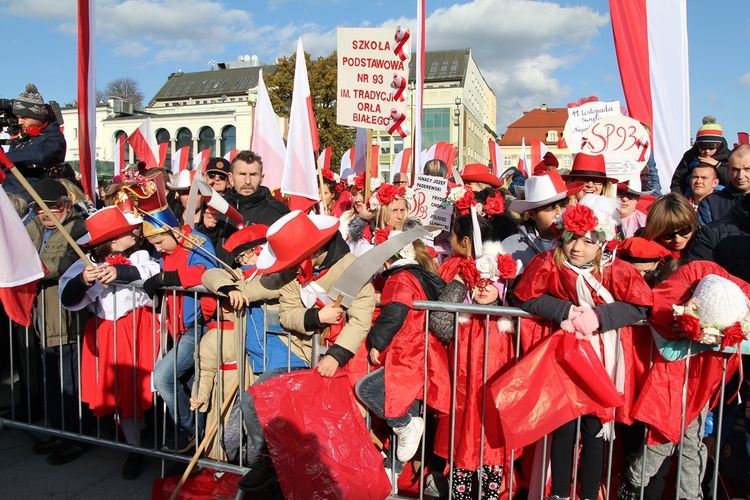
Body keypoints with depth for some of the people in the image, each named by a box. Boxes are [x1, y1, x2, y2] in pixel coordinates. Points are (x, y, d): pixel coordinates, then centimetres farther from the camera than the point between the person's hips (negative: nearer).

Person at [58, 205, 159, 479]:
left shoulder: (140, 256, -4)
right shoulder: (87, 263, -2)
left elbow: (153, 273, -25)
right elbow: (67, 299, -8)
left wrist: (120, 271, -35)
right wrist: (82, 281, -27)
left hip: (140, 328, -1)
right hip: (105, 333, 2)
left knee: (141, 385, 1)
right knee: (122, 390, 7)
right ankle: (135, 449, 25)